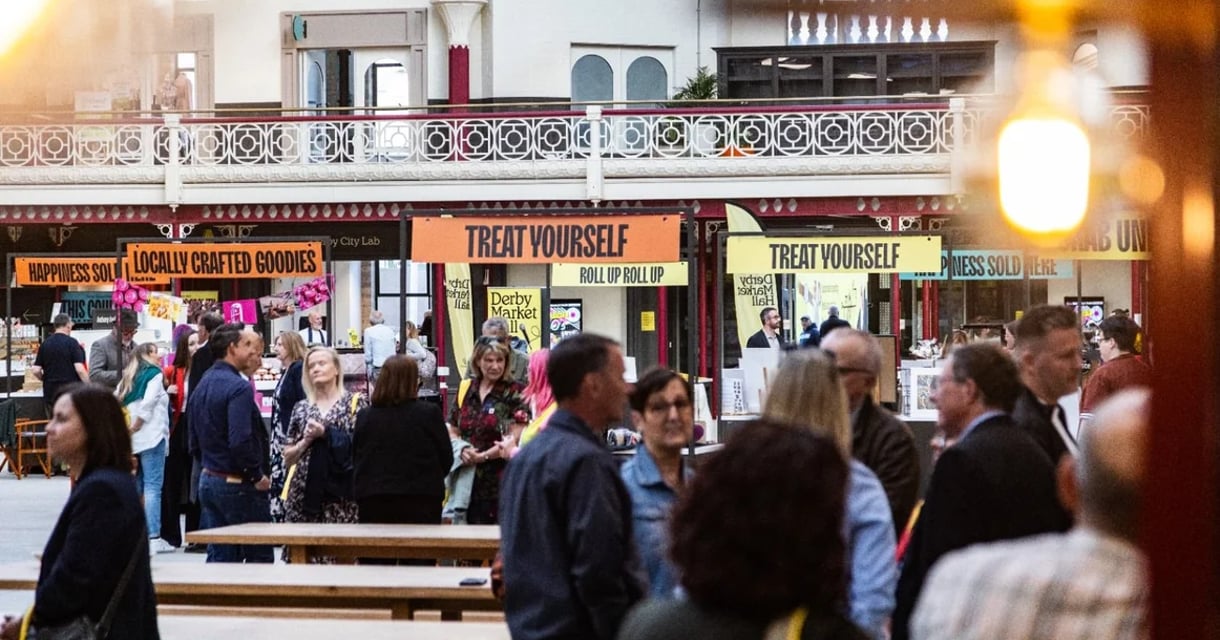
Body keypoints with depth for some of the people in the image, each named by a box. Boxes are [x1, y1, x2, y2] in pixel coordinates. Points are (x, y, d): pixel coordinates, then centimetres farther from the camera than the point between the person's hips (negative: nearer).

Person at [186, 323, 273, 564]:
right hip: (238, 486, -8)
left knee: (219, 557, 10)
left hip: (208, 481, 8)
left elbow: (195, 444, 17)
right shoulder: (238, 387, -16)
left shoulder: (201, 387, 12)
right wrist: (258, 476, -14)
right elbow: (240, 442, -26)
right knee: (258, 557, 0)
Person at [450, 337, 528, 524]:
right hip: (468, 481, 5)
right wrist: (462, 450, -5)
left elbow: (515, 440, -8)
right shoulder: (465, 390, 12)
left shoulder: (515, 392, -2)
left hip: (501, 481, -5)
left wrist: (482, 456, -15)